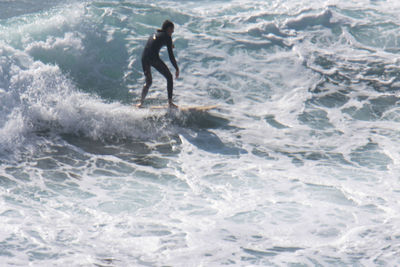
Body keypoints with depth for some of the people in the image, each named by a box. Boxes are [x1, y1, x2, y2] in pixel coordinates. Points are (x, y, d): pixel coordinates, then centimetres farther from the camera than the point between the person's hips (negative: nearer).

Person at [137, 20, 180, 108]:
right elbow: (171, 55, 0)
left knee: (148, 81, 22)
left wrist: (169, 46, 56)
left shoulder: (154, 35, 26)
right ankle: (170, 102, 2)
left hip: (144, 58, 6)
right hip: (154, 58, -6)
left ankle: (141, 102, 6)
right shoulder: (166, 36, 5)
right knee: (169, 77, 10)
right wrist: (177, 68, 6)